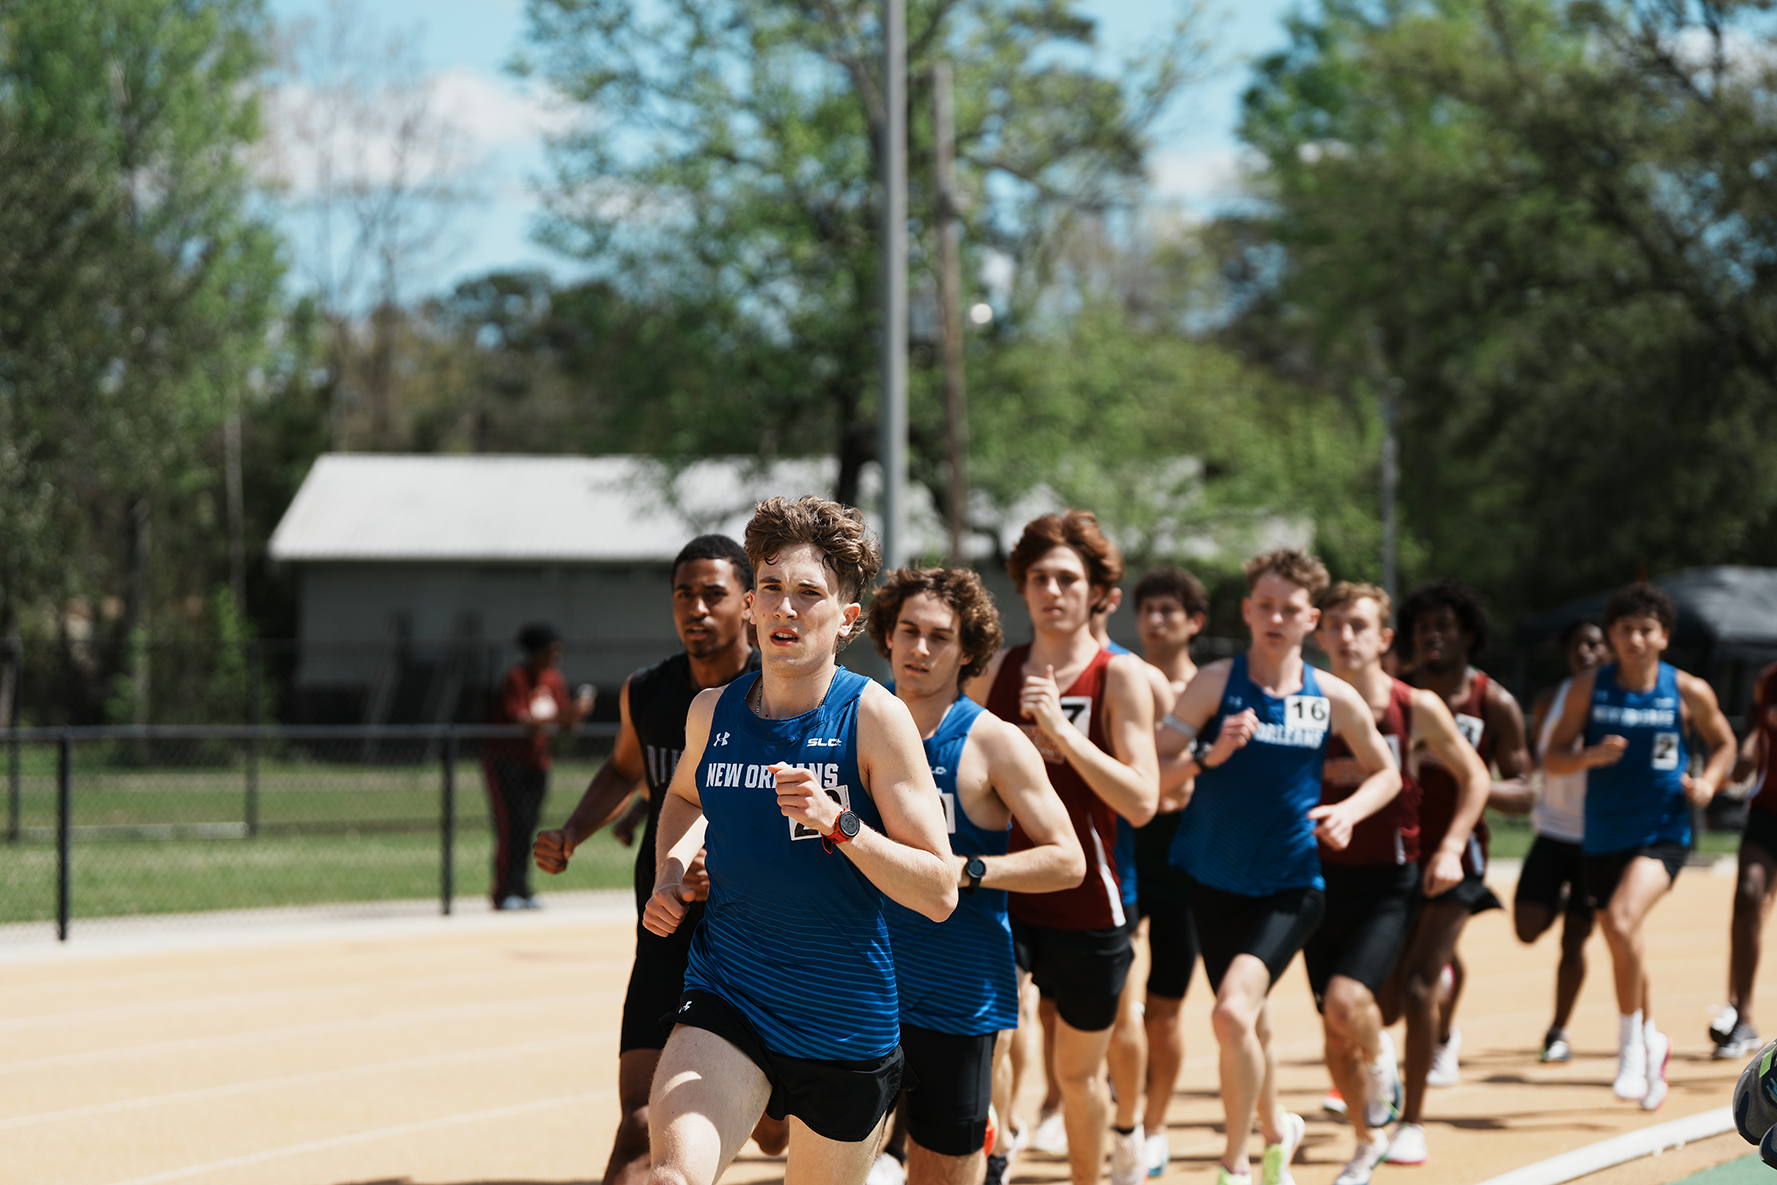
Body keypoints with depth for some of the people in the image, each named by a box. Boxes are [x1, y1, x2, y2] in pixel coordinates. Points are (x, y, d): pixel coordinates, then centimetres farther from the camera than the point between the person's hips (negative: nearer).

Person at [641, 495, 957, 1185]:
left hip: (848, 1020, -1)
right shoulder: (712, 713, 2)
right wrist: (671, 870, 9)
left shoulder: (876, 719, -10)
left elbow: (939, 893, -13)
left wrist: (838, 821, -25)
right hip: (724, 1000, 1)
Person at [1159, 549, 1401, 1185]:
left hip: (1289, 886, -1)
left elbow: (1386, 773, 13)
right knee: (1251, 1023, 15)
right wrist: (1211, 756, -26)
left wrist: (1349, 811, -6)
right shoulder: (1218, 681, -6)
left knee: (1233, 1013, -22)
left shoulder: (1334, 698, -2)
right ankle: (1275, 1130, 45)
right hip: (1214, 880, 1)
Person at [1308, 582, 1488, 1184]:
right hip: (1326, 879, 3)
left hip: (1391, 882, -3)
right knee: (1335, 1037, 8)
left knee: (1346, 1002, -24)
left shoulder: (1417, 709, -6)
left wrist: (1450, 847, -2)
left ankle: (1380, 1054, 10)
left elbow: (1474, 777, 8)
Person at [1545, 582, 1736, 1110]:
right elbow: (1552, 758, 2)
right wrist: (1589, 756, -18)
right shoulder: (1589, 688, 0)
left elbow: (1723, 743, 14)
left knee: (1622, 922, -26)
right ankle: (1651, 1040, 39)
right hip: (1603, 835, 3)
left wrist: (1708, 783, -5)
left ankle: (1631, 1045, -12)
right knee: (1622, 943, 14)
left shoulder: (1688, 692, -3)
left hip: (1663, 833, -3)